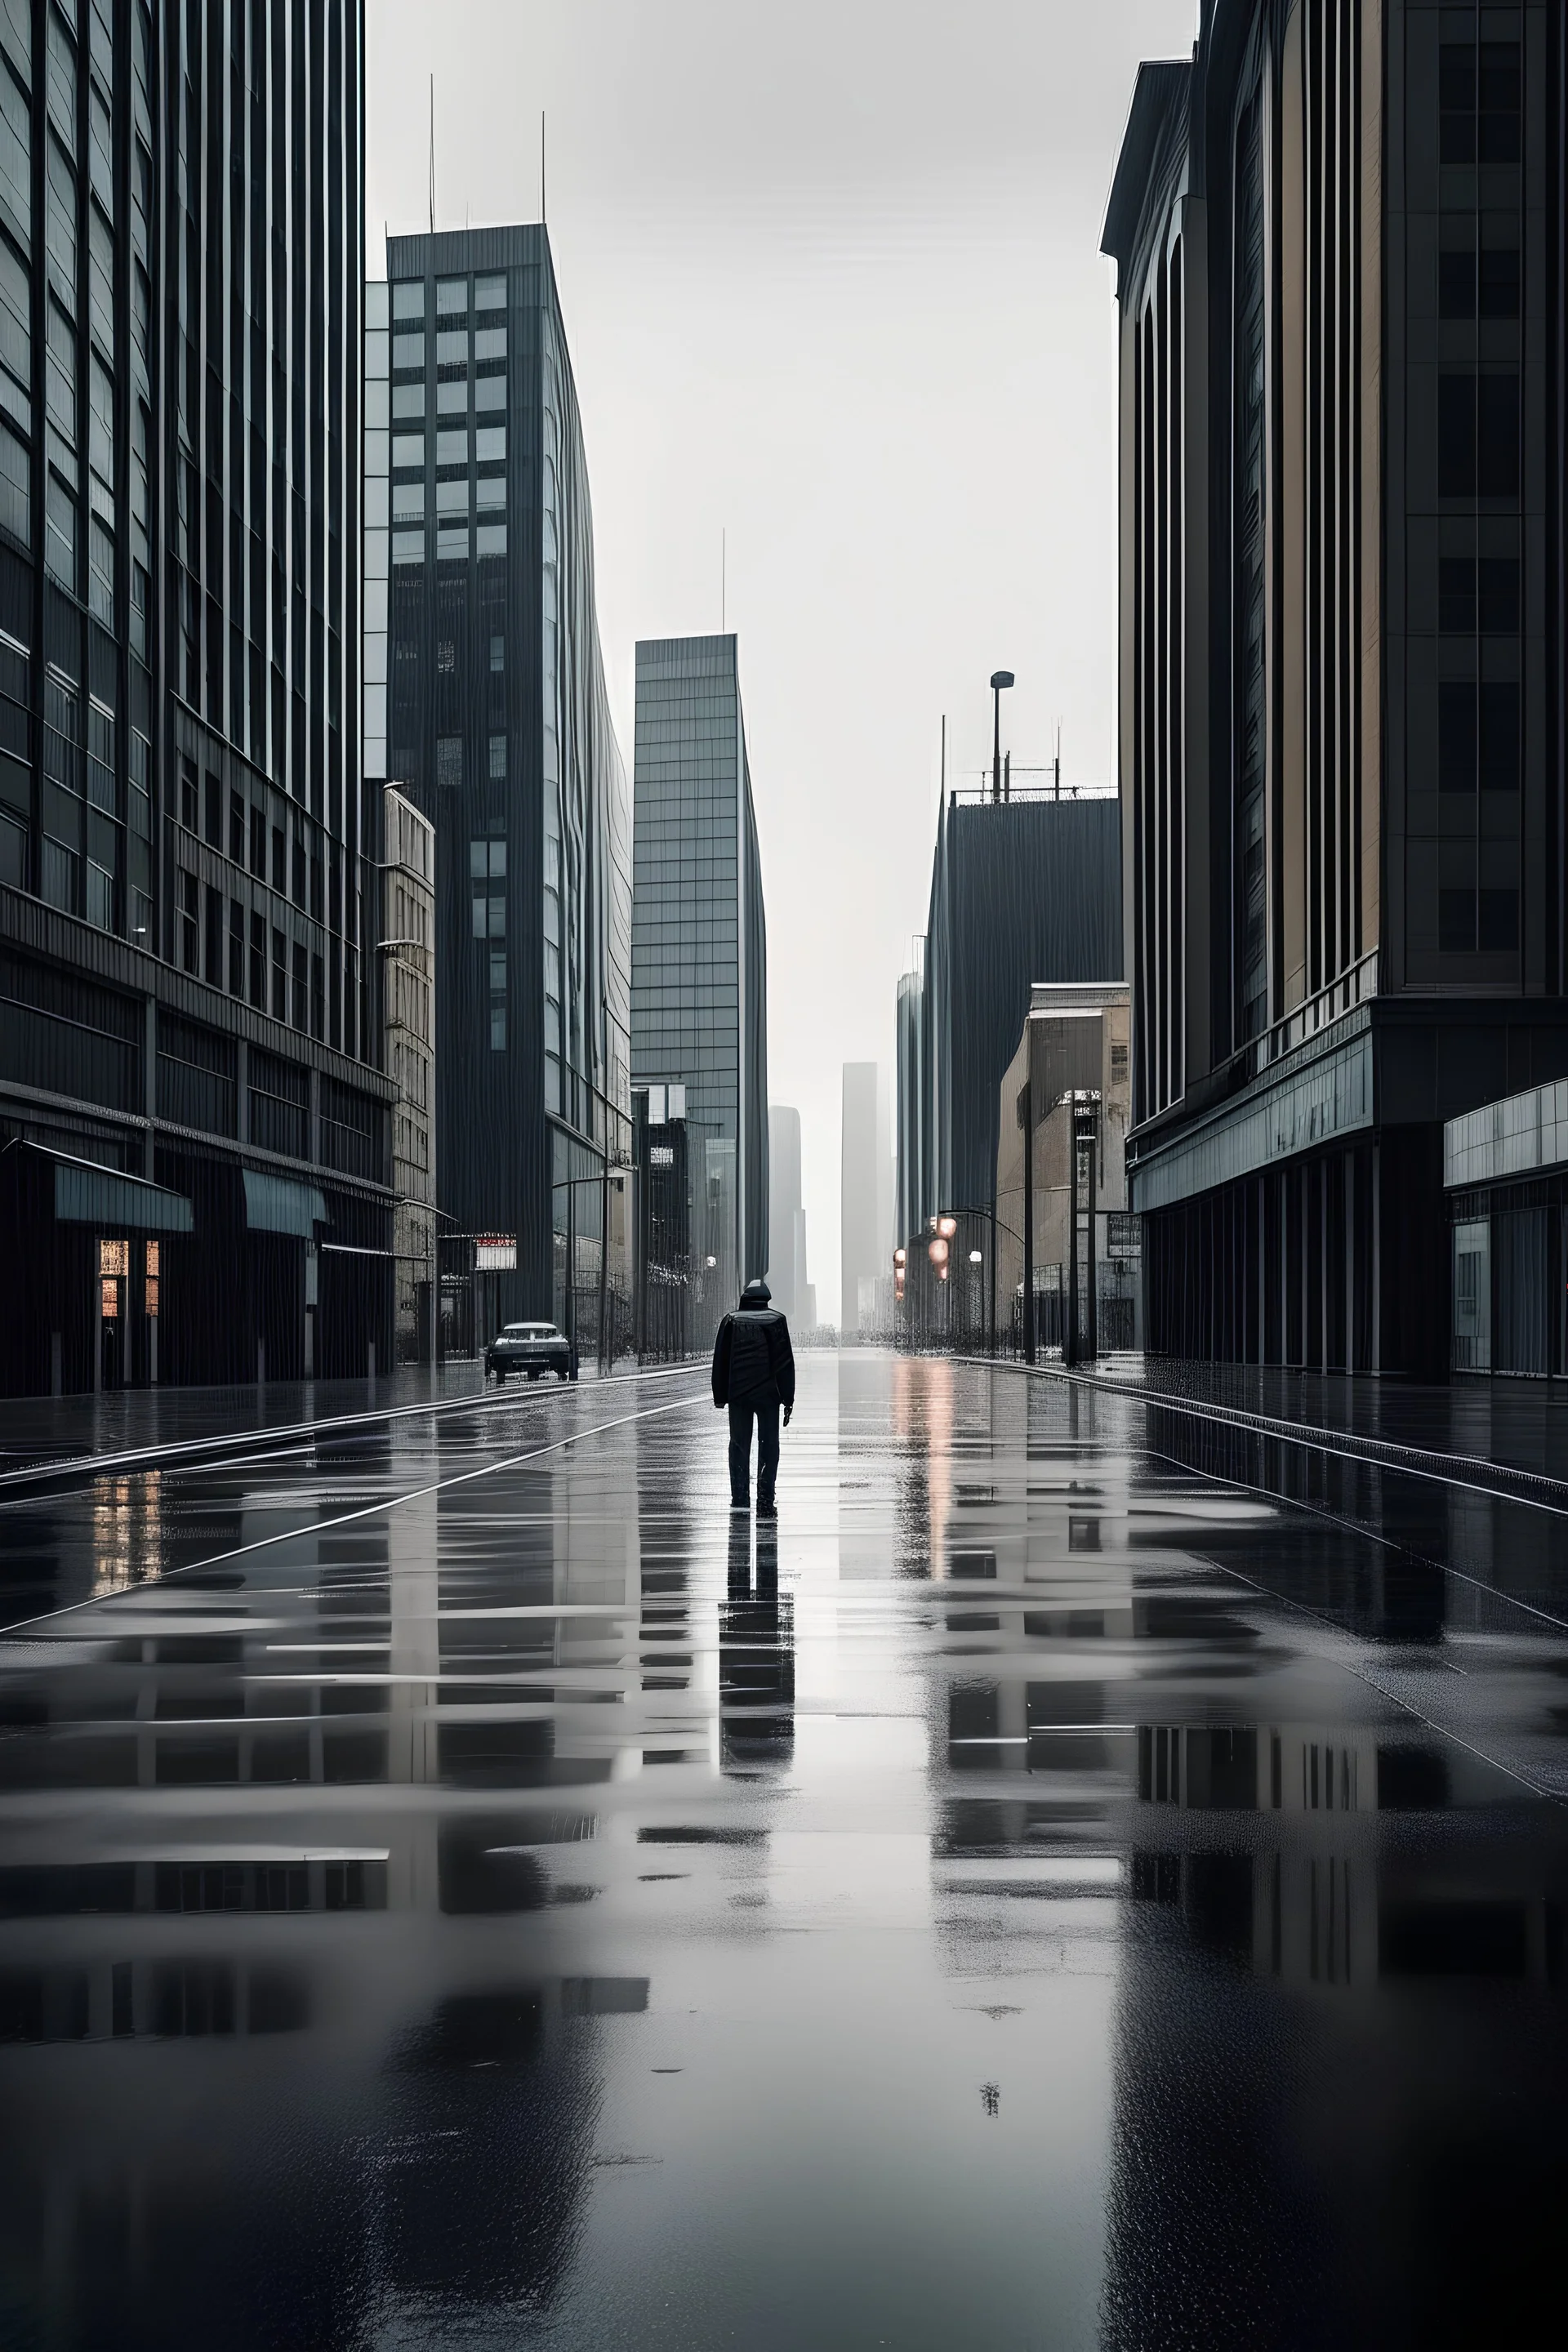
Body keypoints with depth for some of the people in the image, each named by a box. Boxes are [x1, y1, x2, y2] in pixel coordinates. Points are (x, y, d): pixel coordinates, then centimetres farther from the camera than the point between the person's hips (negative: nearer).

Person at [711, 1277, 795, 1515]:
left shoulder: (731, 1321, 3)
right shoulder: (776, 1321, -1)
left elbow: (720, 1361, 5)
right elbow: (786, 1363, -2)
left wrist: (720, 1397, 10)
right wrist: (788, 1399, 2)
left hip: (738, 1395, 1)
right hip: (768, 1394, -1)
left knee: (739, 1445, 10)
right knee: (768, 1447, 3)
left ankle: (740, 1498, 9)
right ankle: (765, 1502, -2)